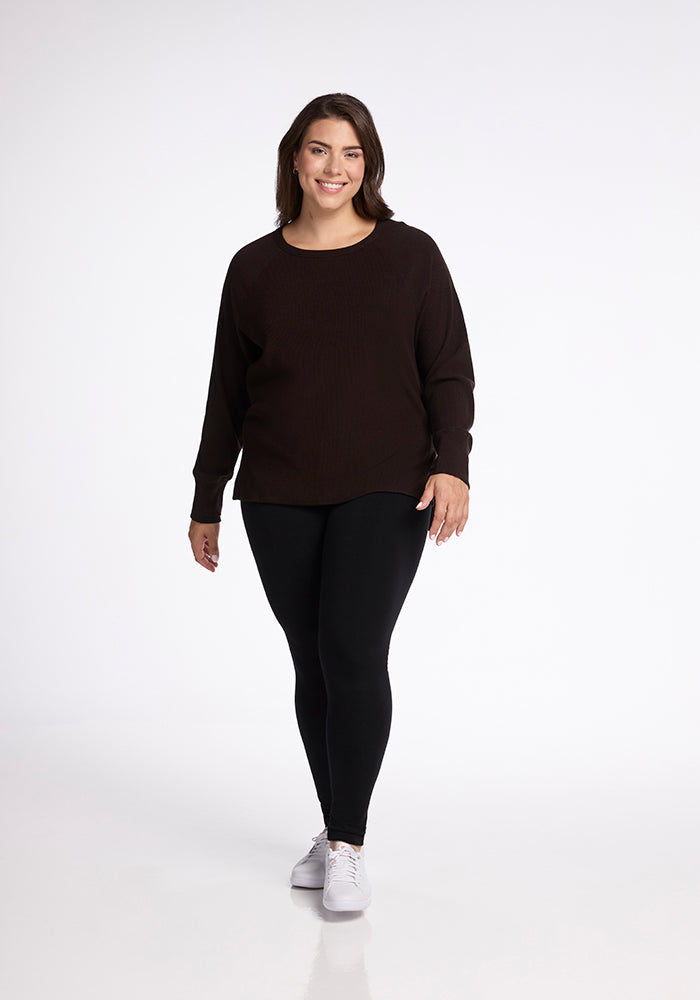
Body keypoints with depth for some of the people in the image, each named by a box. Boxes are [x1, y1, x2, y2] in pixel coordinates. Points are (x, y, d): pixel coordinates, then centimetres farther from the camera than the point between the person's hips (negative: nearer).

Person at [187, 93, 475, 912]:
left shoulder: (410, 255, 2)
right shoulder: (254, 268, 8)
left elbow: (449, 373, 0)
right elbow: (228, 392, 12)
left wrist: (451, 464, -15)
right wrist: (207, 501, 13)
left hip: (384, 491, -2)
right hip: (279, 499, 3)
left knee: (353, 653, -13)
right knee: (312, 663, 7)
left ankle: (349, 845, -3)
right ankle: (335, 830, 21)